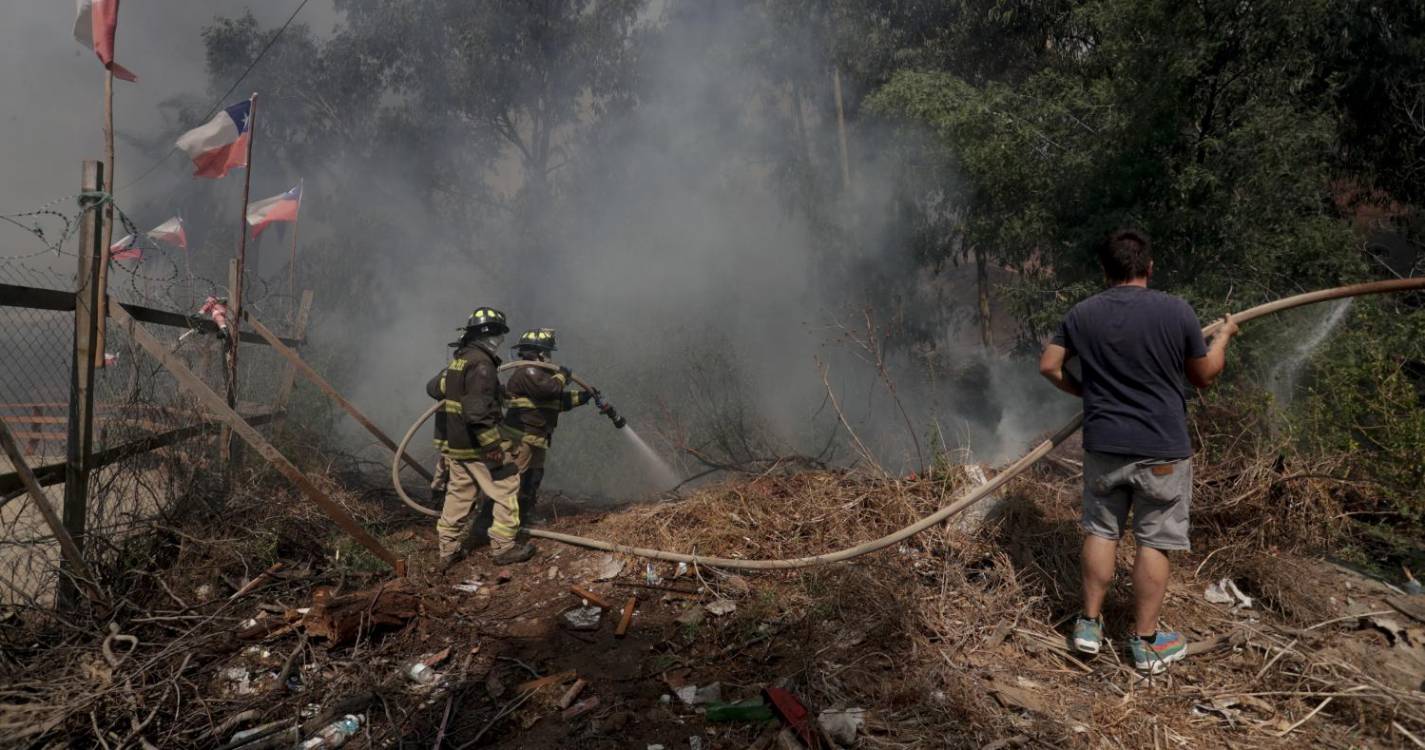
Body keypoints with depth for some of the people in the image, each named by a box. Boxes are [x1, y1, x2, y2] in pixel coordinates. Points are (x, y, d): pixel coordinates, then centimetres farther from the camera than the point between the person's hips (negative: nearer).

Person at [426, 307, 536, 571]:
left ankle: (449, 551, 22)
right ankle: (504, 547, 8)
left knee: (458, 494, 16)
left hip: (453, 445, 9)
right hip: (477, 446, -9)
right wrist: (497, 450, -23)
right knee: (506, 489, 3)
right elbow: (478, 414, -27)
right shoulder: (482, 364, -20)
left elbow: (434, 387, 26)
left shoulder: (458, 361, 10)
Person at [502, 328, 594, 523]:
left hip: (536, 440, 11)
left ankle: (525, 515, 29)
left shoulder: (537, 371, 21)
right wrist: (561, 376, -11)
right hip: (522, 439, -11)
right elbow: (547, 389, -28)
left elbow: (558, 400, 25)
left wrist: (582, 396, 19)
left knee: (532, 480, 18)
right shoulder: (527, 371, -12)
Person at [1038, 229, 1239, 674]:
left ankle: (1089, 624, 24)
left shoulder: (1081, 315, -2)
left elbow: (1049, 366, 4)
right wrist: (1224, 336, 20)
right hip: (1162, 449, -2)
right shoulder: (1177, 312, -10)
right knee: (1154, 542, 8)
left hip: (1103, 445, 3)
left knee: (1101, 531, 17)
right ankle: (1146, 641, 17)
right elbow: (1204, 376, 3)